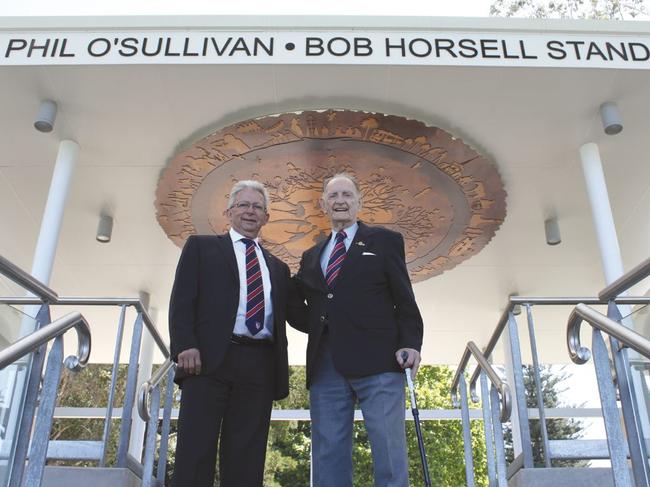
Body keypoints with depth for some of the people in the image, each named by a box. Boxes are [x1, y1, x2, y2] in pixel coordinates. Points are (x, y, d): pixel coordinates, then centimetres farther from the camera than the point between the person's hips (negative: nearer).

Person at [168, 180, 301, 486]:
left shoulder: (277, 267, 24)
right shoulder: (201, 246, 14)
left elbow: (282, 318, 19)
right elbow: (182, 300, 3)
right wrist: (185, 345, -12)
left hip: (259, 367, 3)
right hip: (210, 359, -3)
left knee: (246, 461, 2)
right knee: (195, 453, -6)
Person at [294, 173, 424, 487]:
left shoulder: (384, 241, 12)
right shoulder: (311, 256, 25)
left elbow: (404, 299, 5)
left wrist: (411, 343, -8)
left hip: (376, 359, -3)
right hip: (325, 366, 4)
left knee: (389, 451, -6)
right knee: (328, 454, 2)